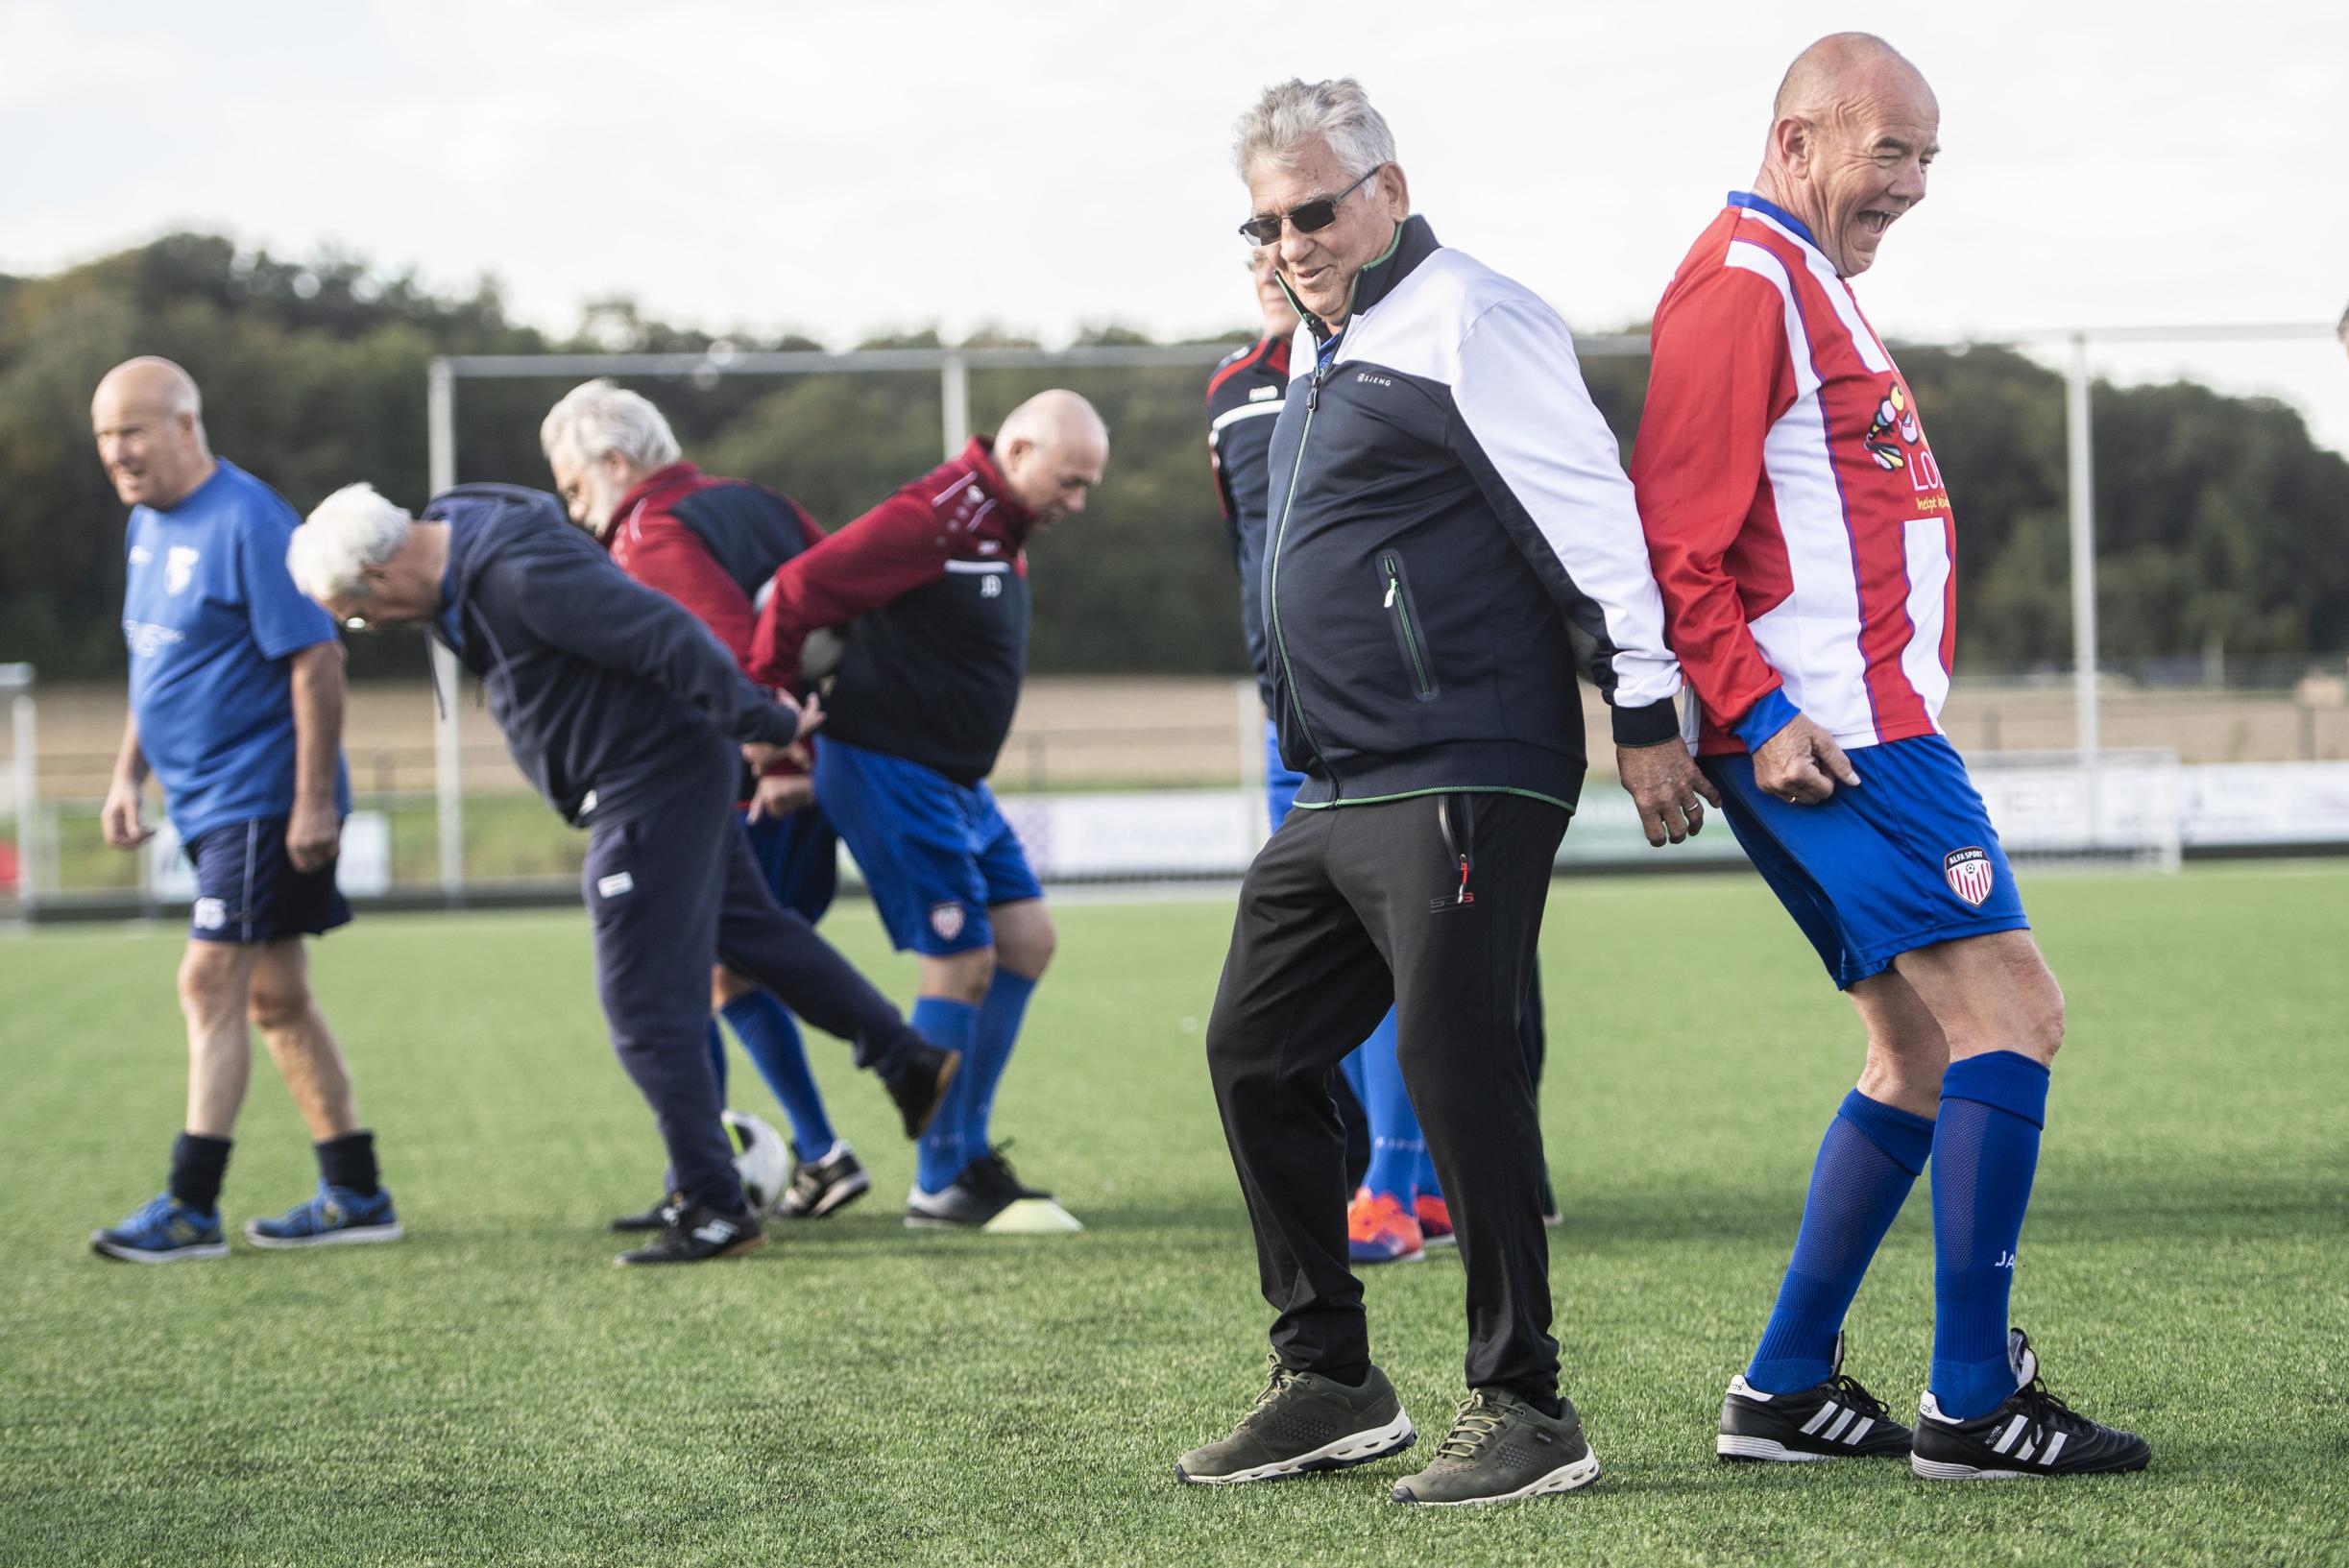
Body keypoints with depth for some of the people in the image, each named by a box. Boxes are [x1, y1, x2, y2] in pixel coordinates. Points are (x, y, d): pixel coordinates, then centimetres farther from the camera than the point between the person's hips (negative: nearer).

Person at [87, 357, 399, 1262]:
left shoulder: (247, 523, -17)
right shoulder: (147, 524, 11)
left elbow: (317, 660, -20)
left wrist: (315, 802, -22)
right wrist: (129, 774, 18)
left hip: (261, 803, -9)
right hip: (207, 803, 9)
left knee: (211, 985, -10)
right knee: (274, 997, 11)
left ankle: (191, 1209, -6)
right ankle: (356, 1195, 18)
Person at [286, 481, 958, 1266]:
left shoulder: (522, 576, -28)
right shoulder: (457, 544, 4)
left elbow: (669, 636, -28)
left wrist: (765, 727, -21)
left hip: (650, 793, -10)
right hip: (668, 779, 10)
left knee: (646, 1003, -5)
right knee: (750, 928, 22)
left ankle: (711, 1206, 3)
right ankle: (909, 1063, 34)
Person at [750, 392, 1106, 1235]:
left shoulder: (1001, 528, 12)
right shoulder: (933, 518, -20)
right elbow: (799, 589, -19)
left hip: (953, 779, 10)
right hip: (889, 775, -10)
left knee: (1026, 939, 8)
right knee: (962, 962, -9)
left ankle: (968, 1152, 15)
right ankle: (942, 1185, 2)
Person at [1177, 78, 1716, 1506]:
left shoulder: (1467, 320, -10)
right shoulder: (1325, 353, 19)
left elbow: (1588, 514, -15)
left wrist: (1645, 715, -17)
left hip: (1460, 784, -10)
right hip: (1340, 794, 10)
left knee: (1455, 1069, -12)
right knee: (1255, 1056, 11)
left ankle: (1524, 1411, -4)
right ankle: (1332, 1385, 21)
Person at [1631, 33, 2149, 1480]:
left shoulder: (1812, 287, 22)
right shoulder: (1745, 281, -10)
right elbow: (1672, 534, -17)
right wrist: (1759, 715, -22)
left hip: (1868, 722, 11)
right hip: (1826, 732, -11)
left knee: (1925, 1053, 12)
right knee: (2010, 1009, -12)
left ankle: (1786, 1391, 15)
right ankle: (1973, 1403, -11)